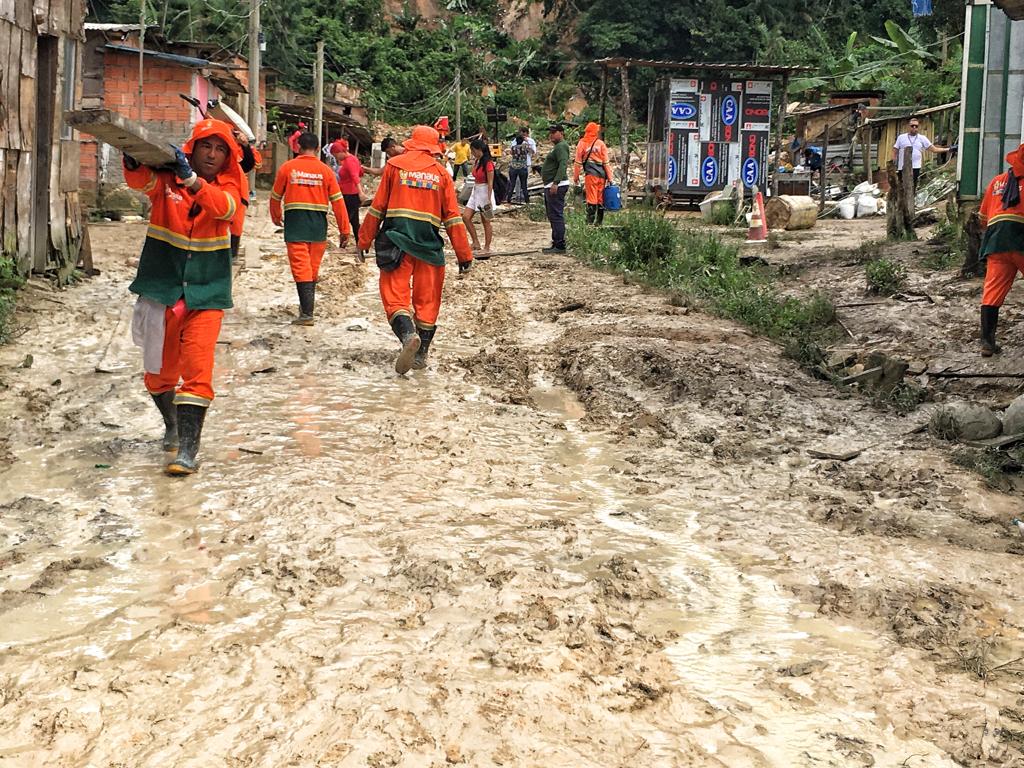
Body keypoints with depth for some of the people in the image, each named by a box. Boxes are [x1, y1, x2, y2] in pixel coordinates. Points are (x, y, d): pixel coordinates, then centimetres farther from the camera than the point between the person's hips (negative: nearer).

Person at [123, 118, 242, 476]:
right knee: (159, 370, 14)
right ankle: (172, 425, 41)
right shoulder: (167, 178, -2)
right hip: (162, 288, 1)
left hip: (206, 293, -1)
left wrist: (191, 179, -39)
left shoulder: (228, 186, 0)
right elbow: (140, 180, -23)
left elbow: (224, 207, -23)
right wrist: (133, 161, -46)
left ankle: (188, 449, -11)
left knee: (197, 368, -13)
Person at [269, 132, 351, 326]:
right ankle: (307, 305, 29)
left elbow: (276, 197, 10)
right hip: (318, 225, 2)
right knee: (313, 268, 15)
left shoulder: (287, 168, -1)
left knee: (300, 268, -4)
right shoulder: (325, 170, 0)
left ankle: (307, 314, -12)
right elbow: (337, 201, -1)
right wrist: (345, 230, 6)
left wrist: (276, 217, 29)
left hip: (295, 223, -2)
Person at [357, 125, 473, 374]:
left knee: (395, 295, -2)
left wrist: (365, 240, 12)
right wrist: (464, 254, 8)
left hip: (397, 239, -2)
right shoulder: (441, 173, 8)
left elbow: (378, 207, 5)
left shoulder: (394, 165, 5)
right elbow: (453, 217, 6)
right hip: (429, 242, 2)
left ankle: (408, 334, -28)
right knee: (426, 300, 11)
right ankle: (421, 355, 14)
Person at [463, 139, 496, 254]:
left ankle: (487, 248, 9)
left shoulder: (488, 163, -16)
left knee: (485, 221, 0)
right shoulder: (476, 161, 8)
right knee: (466, 216, -1)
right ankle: (476, 243, 5)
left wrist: (489, 200, -21)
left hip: (484, 192, -9)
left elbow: (490, 183, -18)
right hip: (475, 191, 9)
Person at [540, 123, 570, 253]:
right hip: (551, 186, 12)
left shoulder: (561, 146, -13)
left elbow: (563, 165, -24)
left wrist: (555, 183, -31)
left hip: (557, 186, -12)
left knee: (556, 216, -12)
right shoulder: (557, 147, 22)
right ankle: (556, 243, 21)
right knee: (552, 215, 15)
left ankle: (560, 246, -12)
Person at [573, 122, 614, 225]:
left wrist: (576, 177, 10)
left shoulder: (582, 144, 3)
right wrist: (609, 178, 8)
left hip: (591, 174, -2)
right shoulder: (601, 144, 7)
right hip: (602, 174, 3)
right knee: (601, 198, 9)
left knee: (591, 198, -4)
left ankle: (590, 221, -9)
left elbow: (578, 162, 4)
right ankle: (599, 221, 14)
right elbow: (606, 162, 6)